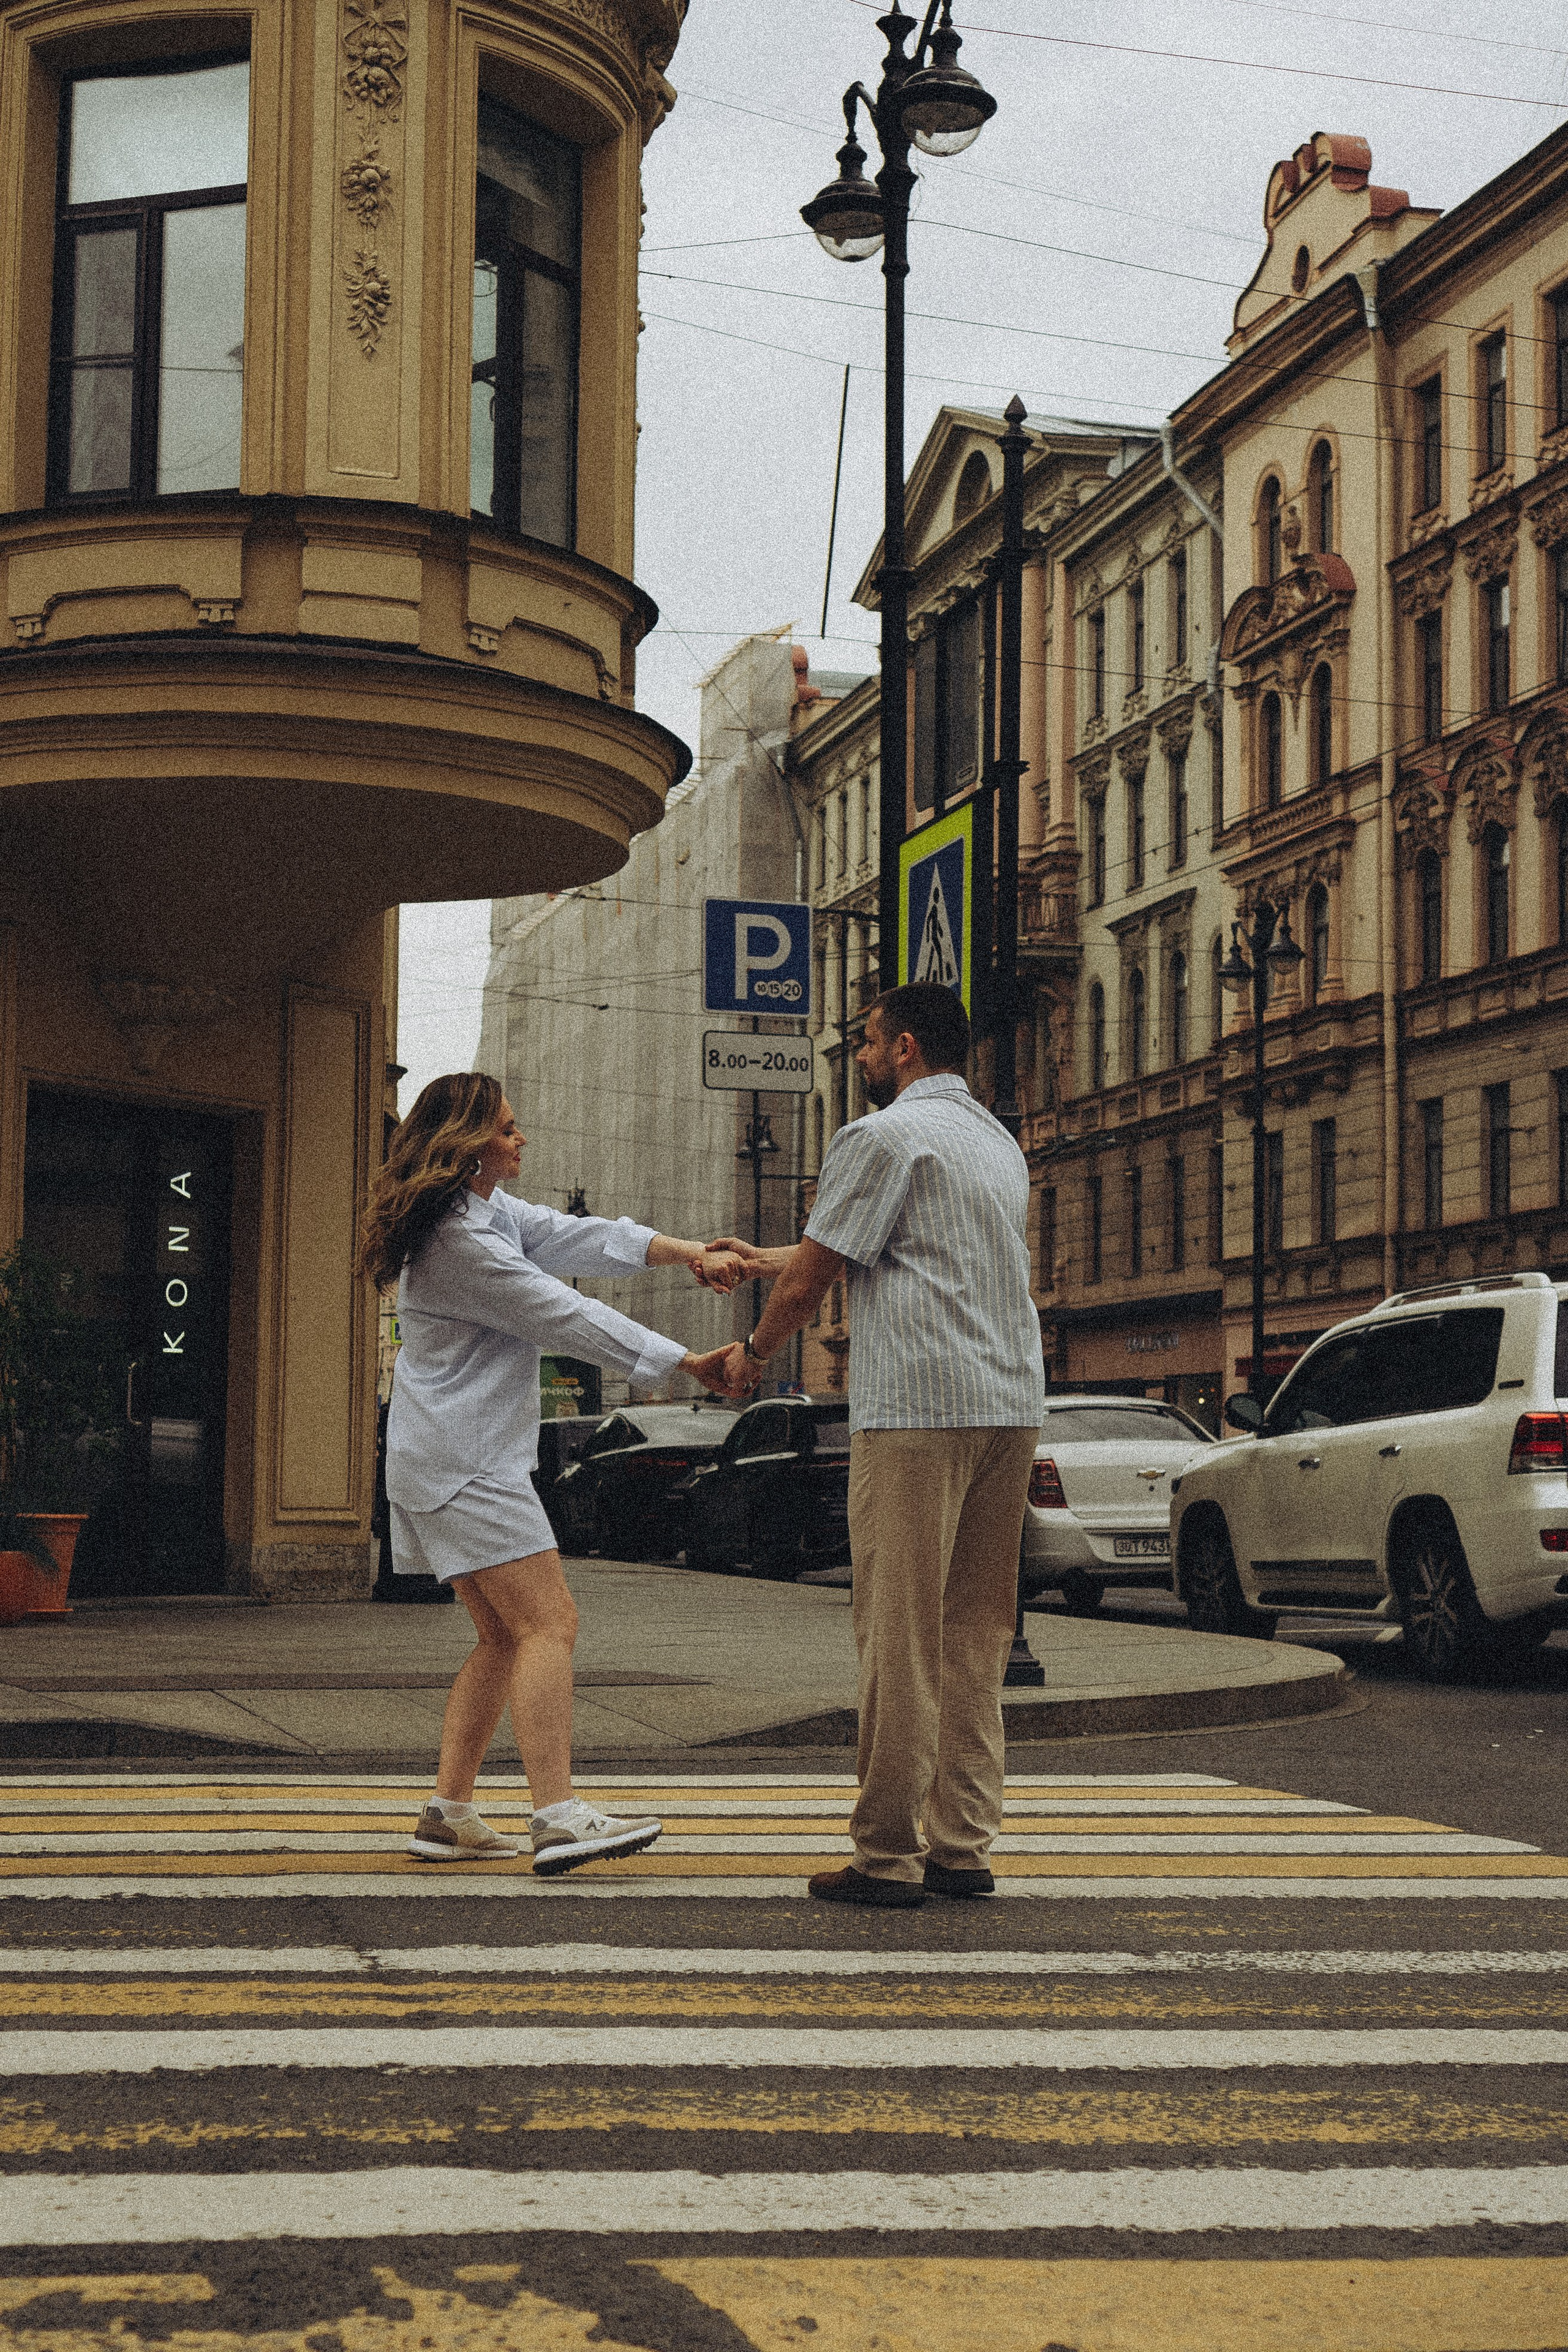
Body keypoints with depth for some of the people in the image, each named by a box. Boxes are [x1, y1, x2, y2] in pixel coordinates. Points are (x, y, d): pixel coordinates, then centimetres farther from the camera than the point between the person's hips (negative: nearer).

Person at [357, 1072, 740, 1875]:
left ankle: (448, 1813, 12)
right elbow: (571, 1319, -17)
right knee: (549, 1622, -14)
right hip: (464, 1460, -11)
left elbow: (575, 1237, 6)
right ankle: (559, 1818, -19)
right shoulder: (460, 1244, -19)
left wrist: (686, 1252, -6)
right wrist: (691, 1364, -12)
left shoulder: (488, 1210, 13)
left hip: (454, 1457, 11)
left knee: (504, 1637, 12)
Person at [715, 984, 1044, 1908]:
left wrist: (752, 1353, 16)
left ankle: (889, 1856, -1)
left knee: (902, 1637, -4)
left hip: (918, 1409, -8)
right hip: (1013, 1405, 8)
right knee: (974, 1635, 10)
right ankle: (963, 1846, 11)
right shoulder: (1001, 1142, 23)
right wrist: (774, 1259, 40)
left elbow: (811, 1282, -3)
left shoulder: (884, 1136, -4)